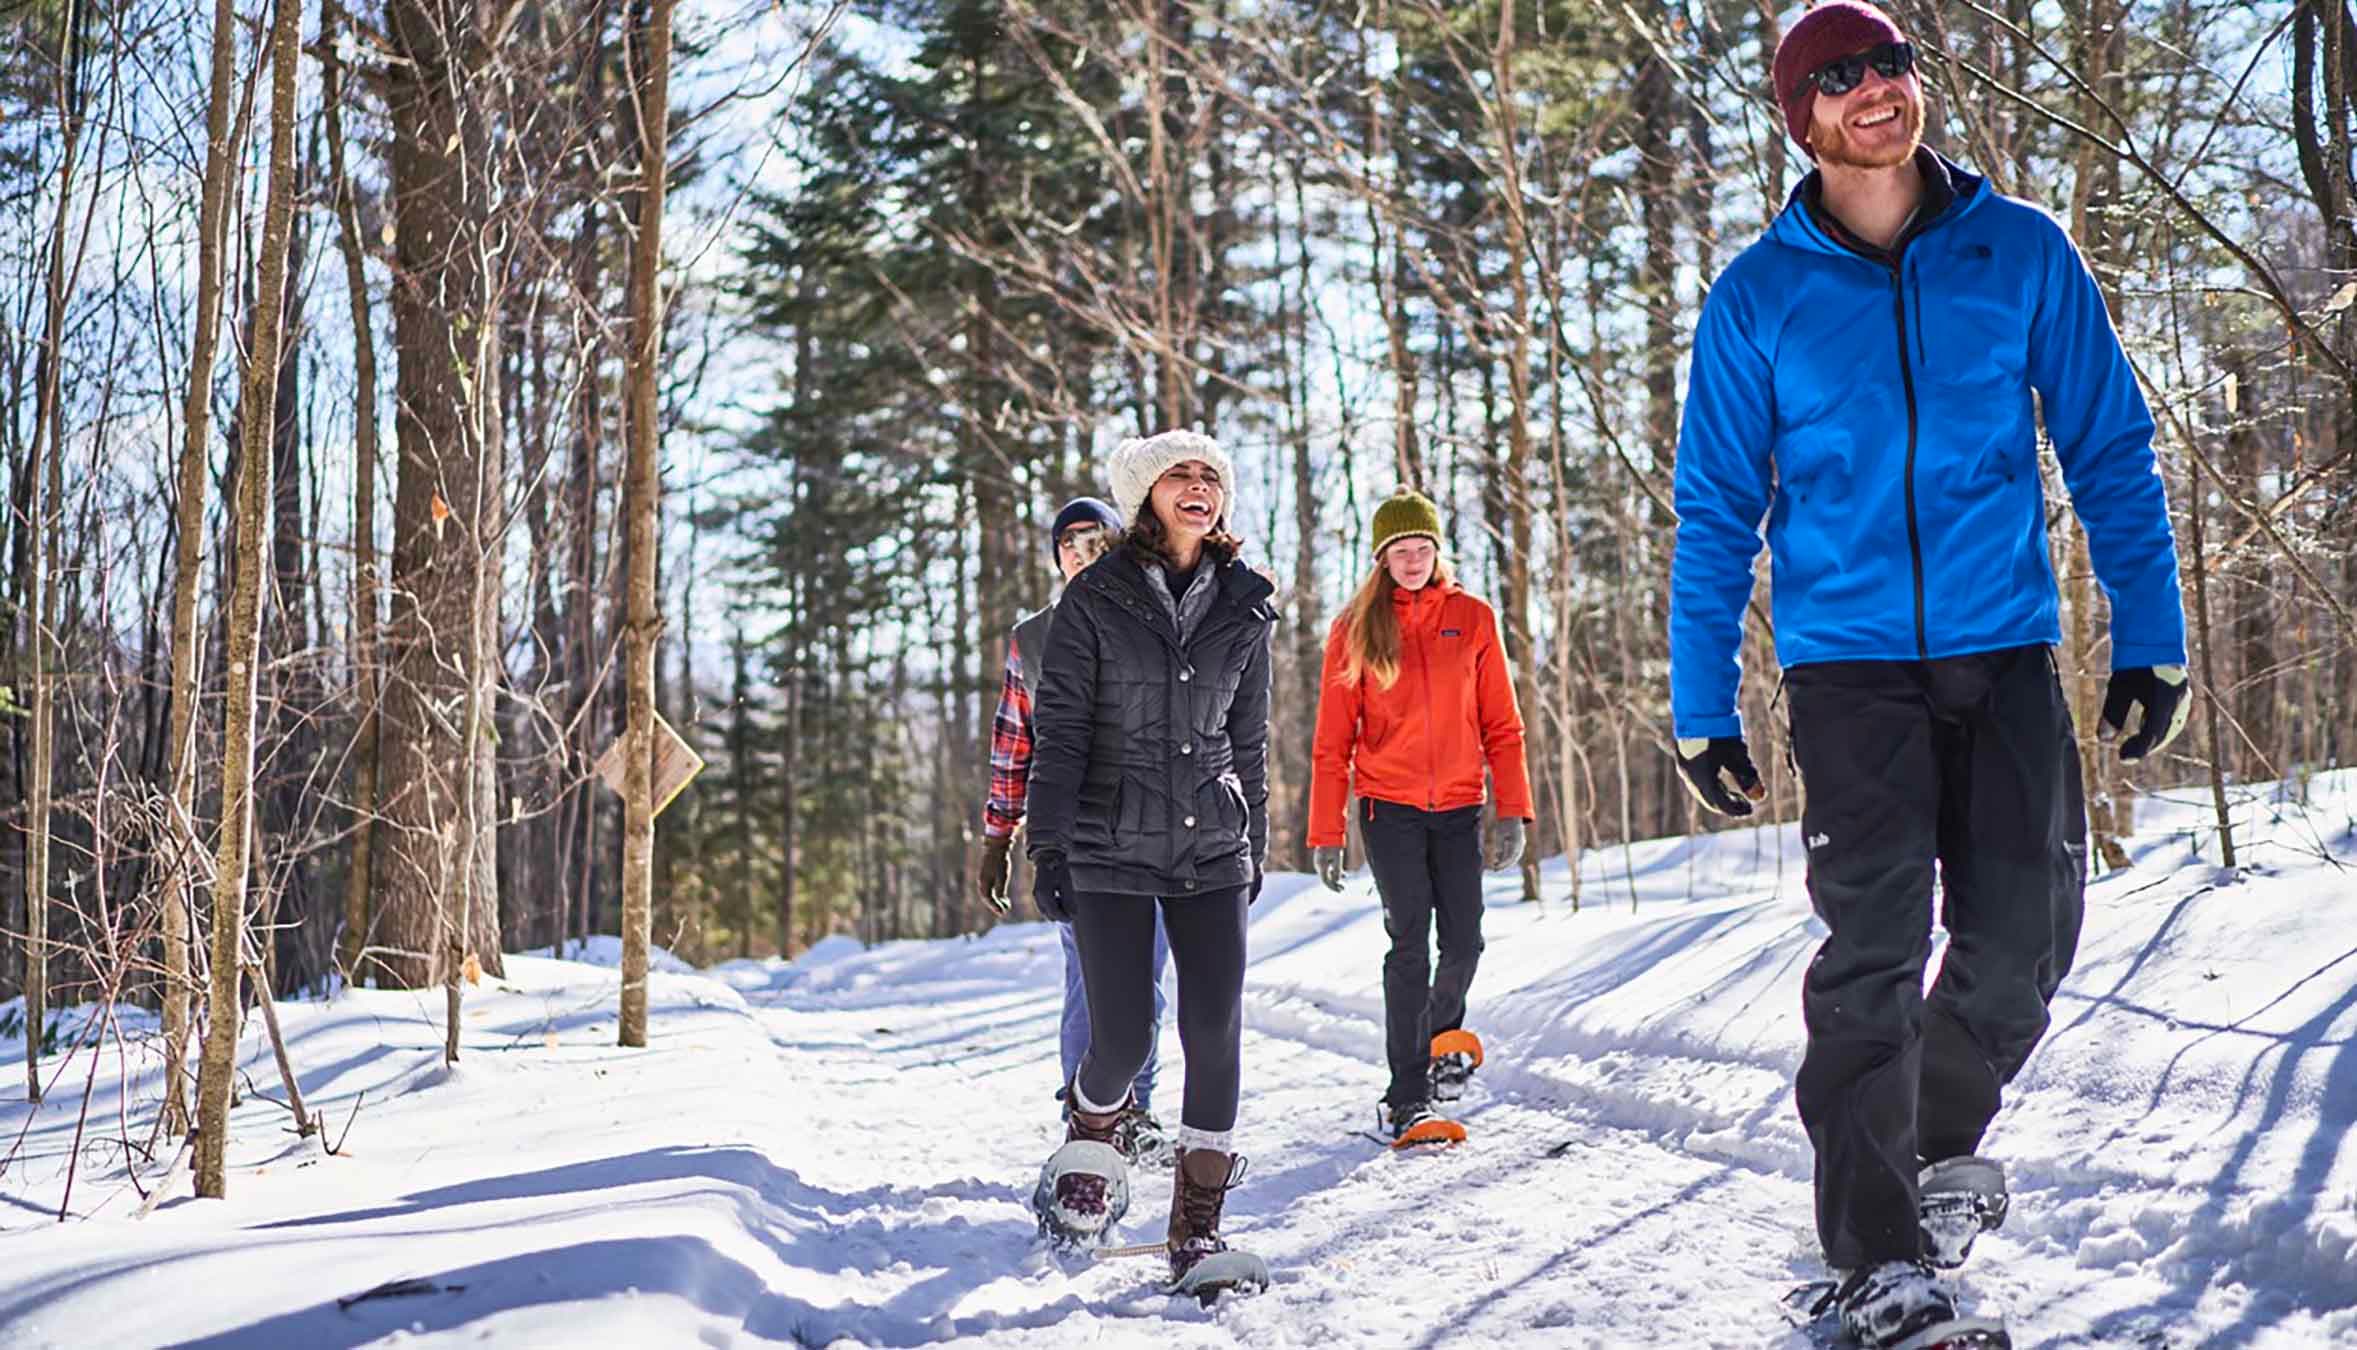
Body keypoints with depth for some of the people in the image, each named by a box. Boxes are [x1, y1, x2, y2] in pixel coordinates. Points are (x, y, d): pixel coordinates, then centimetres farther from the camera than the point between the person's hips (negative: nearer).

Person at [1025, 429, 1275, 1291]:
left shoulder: (1243, 607, 8)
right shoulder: (1095, 599, -2)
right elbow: (1059, 732, -3)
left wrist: (1253, 844, 17)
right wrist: (1048, 845, -10)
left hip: (1212, 852, 3)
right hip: (1110, 850, -3)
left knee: (1217, 1035, -6)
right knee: (1122, 1040, -5)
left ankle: (1197, 1231, 4)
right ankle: (1090, 1137, 30)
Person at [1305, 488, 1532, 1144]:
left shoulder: (1472, 619, 5)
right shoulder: (1357, 629, 2)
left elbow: (1501, 725, 6)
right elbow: (1333, 741, 2)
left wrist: (1513, 812, -2)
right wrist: (1325, 835, -2)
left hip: (1458, 807, 2)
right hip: (1389, 805, -2)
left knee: (1464, 941, 0)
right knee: (1411, 945, -10)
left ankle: (1441, 1040, 32)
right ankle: (1406, 1102, -6)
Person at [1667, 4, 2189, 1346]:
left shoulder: (2024, 253, 4)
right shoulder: (1758, 299, 1)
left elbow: (2111, 451, 8)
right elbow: (1717, 515, 4)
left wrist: (2151, 636, 2)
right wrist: (1702, 708, 0)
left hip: (2007, 650, 2)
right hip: (1849, 658, -2)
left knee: (2025, 934, 2)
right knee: (1876, 942, -9)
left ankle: (1935, 1142, 30)